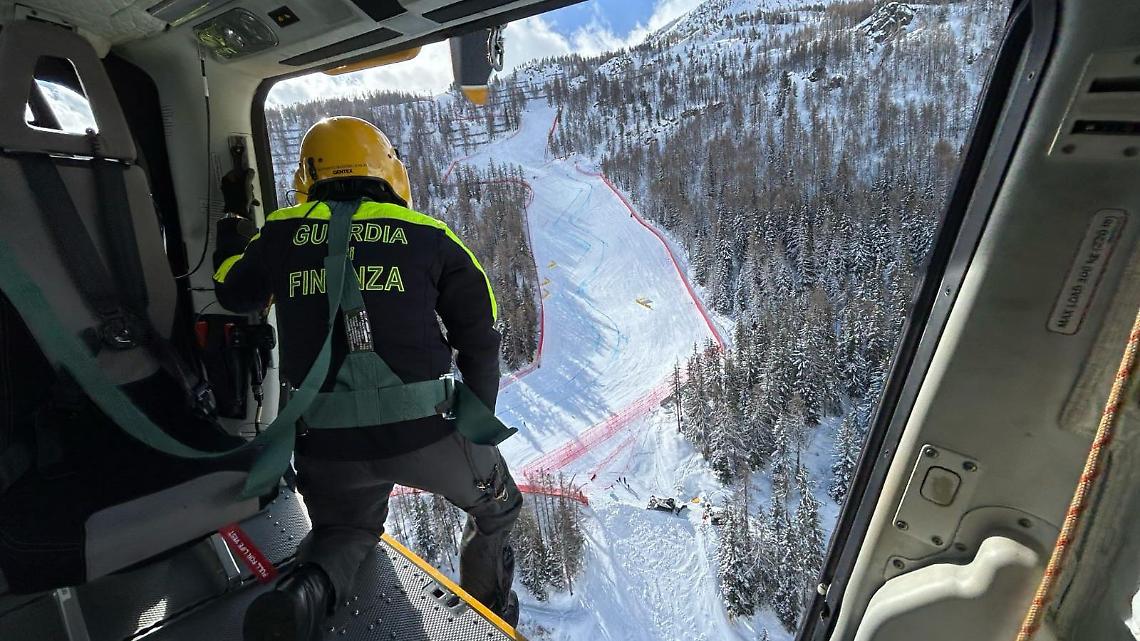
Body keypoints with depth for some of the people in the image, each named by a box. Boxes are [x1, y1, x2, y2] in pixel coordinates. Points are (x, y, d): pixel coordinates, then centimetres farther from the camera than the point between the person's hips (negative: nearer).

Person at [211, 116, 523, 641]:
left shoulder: (283, 232, 8)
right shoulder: (429, 236, 2)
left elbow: (233, 294, 28)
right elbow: (480, 339, 2)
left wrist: (230, 225, 47)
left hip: (328, 441, 3)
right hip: (425, 431, -2)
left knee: (344, 529, 34)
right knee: (496, 506, 28)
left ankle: (305, 591, 4)